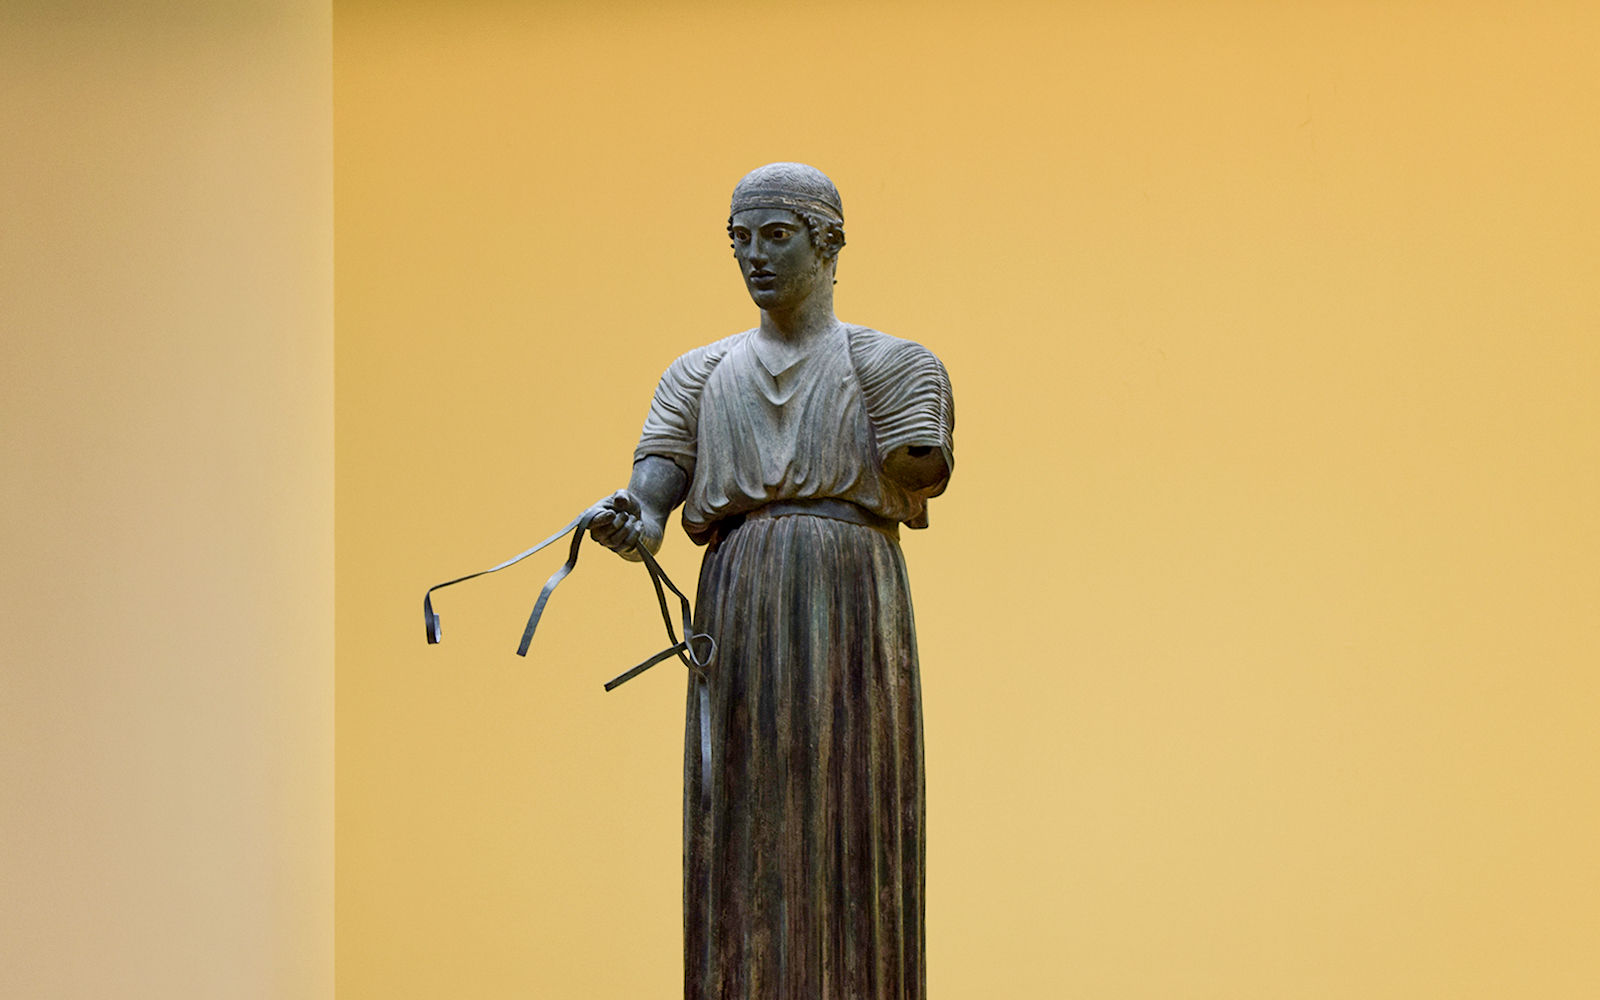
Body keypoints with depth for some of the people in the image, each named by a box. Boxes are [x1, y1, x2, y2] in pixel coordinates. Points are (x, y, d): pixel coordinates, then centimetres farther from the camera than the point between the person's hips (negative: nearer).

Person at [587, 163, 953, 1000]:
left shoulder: (891, 364, 7)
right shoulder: (698, 378, 16)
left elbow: (915, 489, -3)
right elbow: (647, 514, 4)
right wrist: (627, 526, -20)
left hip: (852, 618, -3)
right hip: (739, 627, 3)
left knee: (849, 855, -5)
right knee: (744, 855, -1)